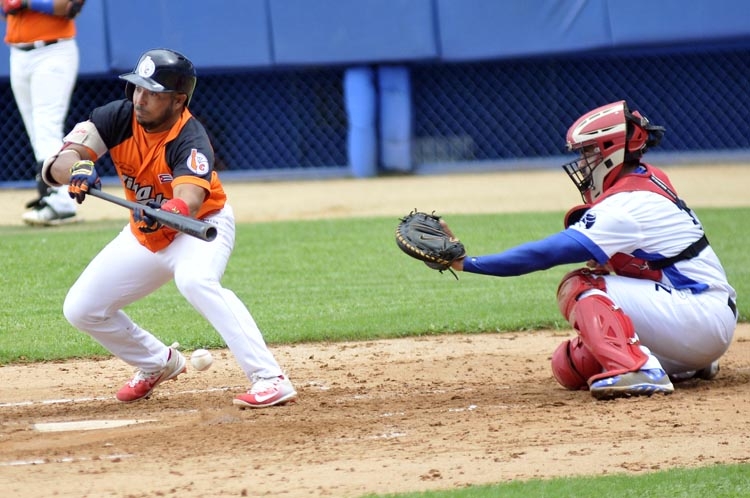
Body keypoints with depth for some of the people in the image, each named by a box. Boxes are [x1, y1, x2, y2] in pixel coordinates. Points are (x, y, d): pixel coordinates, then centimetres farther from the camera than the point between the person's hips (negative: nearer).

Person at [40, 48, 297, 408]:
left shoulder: (191, 141, -30)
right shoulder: (117, 117, -18)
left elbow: (190, 201, -48)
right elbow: (55, 165, -27)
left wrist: (166, 213, -71)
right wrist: (75, 169, -51)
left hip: (201, 225, -6)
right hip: (144, 234, 6)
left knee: (195, 280, -38)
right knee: (80, 309, 4)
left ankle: (271, 380, -39)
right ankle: (158, 364, 29)